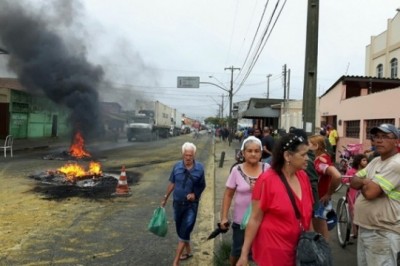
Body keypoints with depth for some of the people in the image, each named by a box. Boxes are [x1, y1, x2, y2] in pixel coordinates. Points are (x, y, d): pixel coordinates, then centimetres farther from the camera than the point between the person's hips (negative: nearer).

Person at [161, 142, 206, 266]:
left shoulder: (199, 168, -12)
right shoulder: (177, 166, -7)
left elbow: (202, 186, 1)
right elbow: (172, 183, 6)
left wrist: (195, 194, -15)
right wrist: (165, 198, 11)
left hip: (191, 205, -3)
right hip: (178, 203, 3)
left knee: (184, 232, -4)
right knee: (180, 230, 17)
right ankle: (188, 251, 39)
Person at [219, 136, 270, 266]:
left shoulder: (267, 168, -6)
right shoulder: (236, 170, -8)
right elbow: (228, 195, -3)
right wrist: (224, 217, -4)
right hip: (241, 220, 0)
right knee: (237, 251, 14)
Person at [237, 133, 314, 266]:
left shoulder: (303, 177, -1)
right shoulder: (267, 180, -17)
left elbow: (307, 213, 10)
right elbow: (255, 219, -13)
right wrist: (244, 253, -13)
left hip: (299, 249, 6)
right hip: (272, 250, -6)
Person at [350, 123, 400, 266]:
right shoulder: (375, 161, 11)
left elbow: (370, 192, -26)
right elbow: (353, 181, 9)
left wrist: (362, 183, -4)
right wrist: (366, 182, -12)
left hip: (383, 233, -9)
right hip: (364, 227, 9)